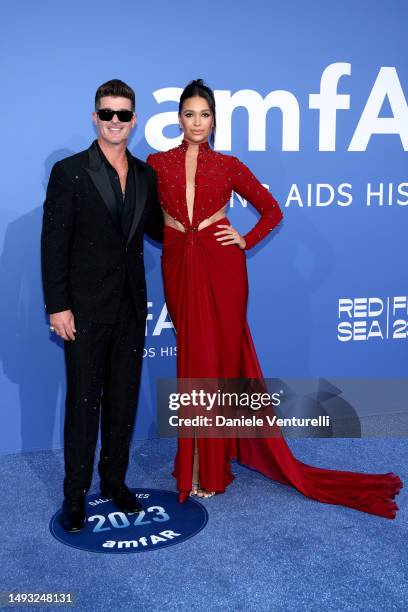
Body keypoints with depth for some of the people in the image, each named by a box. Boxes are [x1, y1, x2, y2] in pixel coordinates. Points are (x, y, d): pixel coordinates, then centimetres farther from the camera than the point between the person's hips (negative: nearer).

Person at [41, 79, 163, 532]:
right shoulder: (69, 172, -6)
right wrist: (57, 306, -13)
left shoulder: (146, 175, 8)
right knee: (83, 402, 4)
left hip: (130, 307, 5)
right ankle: (75, 495, 18)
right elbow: (53, 244, -9)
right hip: (86, 309, -4)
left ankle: (114, 480, 29)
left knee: (123, 400, 13)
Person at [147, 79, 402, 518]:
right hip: (179, 267, 1)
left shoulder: (229, 166, 4)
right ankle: (199, 461, 20)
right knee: (193, 357, 5)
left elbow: (271, 210, 12)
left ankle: (208, 464, 14)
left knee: (220, 356, 1)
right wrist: (168, 233, -1)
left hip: (221, 267, -1)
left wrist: (246, 240, 0)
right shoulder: (157, 164, 6)